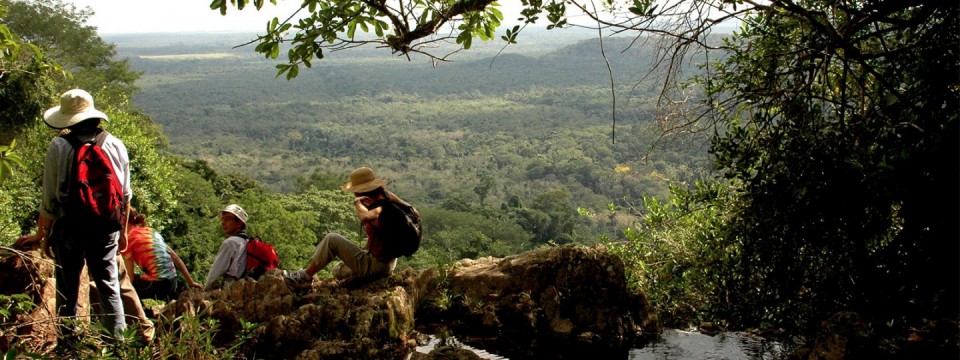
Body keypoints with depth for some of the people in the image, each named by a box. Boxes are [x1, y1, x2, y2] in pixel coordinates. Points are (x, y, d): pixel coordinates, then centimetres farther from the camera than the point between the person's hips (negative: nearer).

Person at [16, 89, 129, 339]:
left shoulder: (59, 147, -10)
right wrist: (123, 230, 17)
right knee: (109, 285, 9)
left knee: (67, 290, 12)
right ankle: (118, 340, 6)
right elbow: (125, 196, 6)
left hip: (69, 227, -2)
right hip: (106, 228, 2)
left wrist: (42, 234, 6)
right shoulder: (116, 145, 0)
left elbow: (50, 199, -7)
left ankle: (68, 341, 20)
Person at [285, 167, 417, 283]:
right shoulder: (386, 195, -3)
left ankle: (306, 275, 6)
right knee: (338, 271, 30)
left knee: (332, 239, -5)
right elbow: (415, 214, 4)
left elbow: (365, 217, -51)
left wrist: (357, 202, -30)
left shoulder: (379, 211, -27)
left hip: (374, 264, -10)